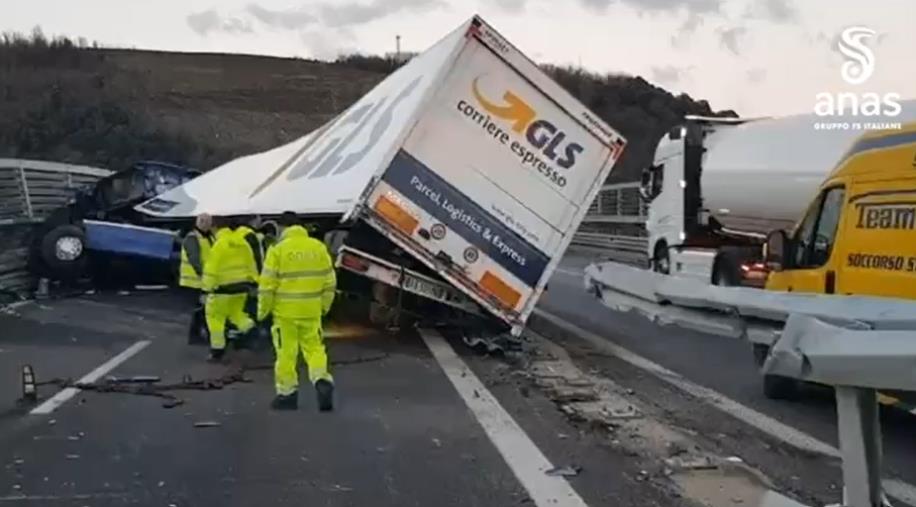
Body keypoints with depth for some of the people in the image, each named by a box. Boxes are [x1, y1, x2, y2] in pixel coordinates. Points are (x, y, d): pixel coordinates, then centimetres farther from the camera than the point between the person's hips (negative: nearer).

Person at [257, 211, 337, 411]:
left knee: (286, 351, 6)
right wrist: (325, 305, 20)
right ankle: (322, 380, -9)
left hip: (286, 311, -3)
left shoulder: (278, 249, -8)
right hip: (311, 310, 3)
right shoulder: (318, 247, 4)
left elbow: (267, 284, -9)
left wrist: (263, 309, 3)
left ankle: (287, 393, 13)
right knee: (314, 347, 12)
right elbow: (329, 281, 8)